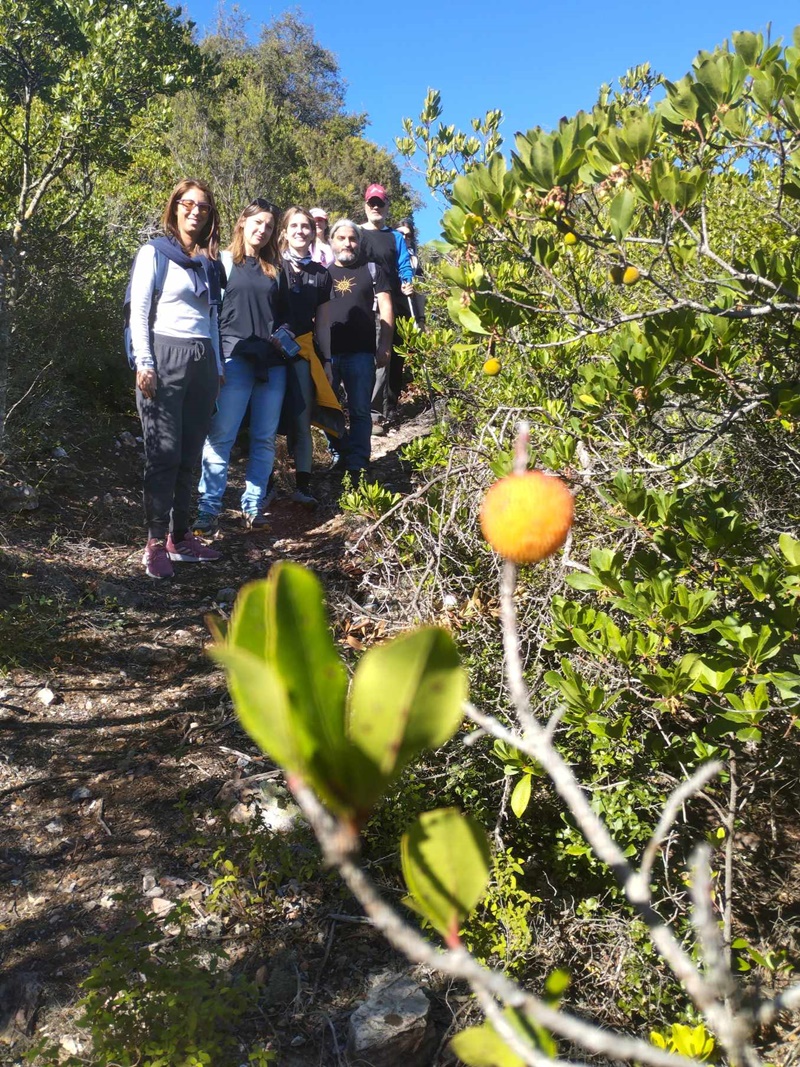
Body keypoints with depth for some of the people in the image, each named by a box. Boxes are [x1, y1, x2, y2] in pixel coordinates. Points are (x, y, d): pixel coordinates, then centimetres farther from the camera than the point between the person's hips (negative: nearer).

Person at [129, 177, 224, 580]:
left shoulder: (209, 261, 18)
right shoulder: (155, 252, 2)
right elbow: (139, 311, -3)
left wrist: (218, 367, 16)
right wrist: (144, 363, -12)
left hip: (203, 360, 5)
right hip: (165, 355, -5)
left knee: (190, 455, 5)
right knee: (164, 453, -9)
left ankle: (180, 537, 13)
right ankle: (155, 543, -4)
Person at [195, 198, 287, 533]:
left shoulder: (273, 267, 17)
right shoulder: (225, 261, 7)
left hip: (273, 361, 4)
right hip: (235, 358, -4)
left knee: (265, 438, 4)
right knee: (221, 436, -8)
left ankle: (253, 506, 12)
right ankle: (208, 509, -4)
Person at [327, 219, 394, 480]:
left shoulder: (371, 270, 10)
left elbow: (385, 307, 4)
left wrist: (385, 346, -6)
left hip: (361, 353, -2)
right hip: (326, 353, 2)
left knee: (360, 411, -2)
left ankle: (356, 467, 1)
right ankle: (342, 454, 21)